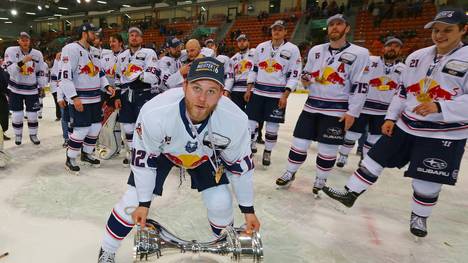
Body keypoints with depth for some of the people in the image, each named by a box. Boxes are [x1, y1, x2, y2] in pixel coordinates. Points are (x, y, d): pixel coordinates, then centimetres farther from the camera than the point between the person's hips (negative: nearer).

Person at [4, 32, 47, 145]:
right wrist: (22, 61, -34)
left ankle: (33, 135, 21)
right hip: (15, 89, -1)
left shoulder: (37, 54, -2)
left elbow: (40, 72, 4)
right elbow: (10, 70, -19)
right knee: (17, 115, 3)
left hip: (32, 89, 1)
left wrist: (41, 88, 3)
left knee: (32, 114, 5)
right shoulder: (11, 51, -9)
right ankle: (18, 135, 22)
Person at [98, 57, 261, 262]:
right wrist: (143, 203, -11)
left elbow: (240, 164, -16)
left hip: (206, 153, 2)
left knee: (221, 203, -5)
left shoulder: (236, 120, -34)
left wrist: (248, 209, -6)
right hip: (161, 150, -1)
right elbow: (143, 158, -21)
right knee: (133, 201, -4)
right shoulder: (154, 113, -39)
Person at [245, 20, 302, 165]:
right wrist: (249, 89, 6)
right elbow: (254, 69, 13)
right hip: (257, 92, 3)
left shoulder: (292, 49, -3)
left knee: (272, 125, 4)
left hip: (278, 95, -3)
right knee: (251, 121, 4)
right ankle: (251, 145, 23)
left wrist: (285, 95, -13)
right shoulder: (261, 47, 8)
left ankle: (268, 152, 21)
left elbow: (294, 75, -6)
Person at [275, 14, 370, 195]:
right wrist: (305, 80, -4)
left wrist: (352, 112, -11)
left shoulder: (359, 53, -4)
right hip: (311, 106, 4)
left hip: (337, 111, -3)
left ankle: (320, 180, 26)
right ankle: (290, 173, 25)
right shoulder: (316, 50, 8)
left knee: (327, 150, 4)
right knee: (299, 143, 6)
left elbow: (360, 86, -7)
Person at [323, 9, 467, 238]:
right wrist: (391, 118, 6)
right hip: (405, 126, 5)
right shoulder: (417, 56, 5)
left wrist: (439, 107, -33)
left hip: (444, 135, -4)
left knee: (428, 182, 7)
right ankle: (350, 193, 20)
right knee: (375, 159, 7)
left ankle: (419, 216, 32)